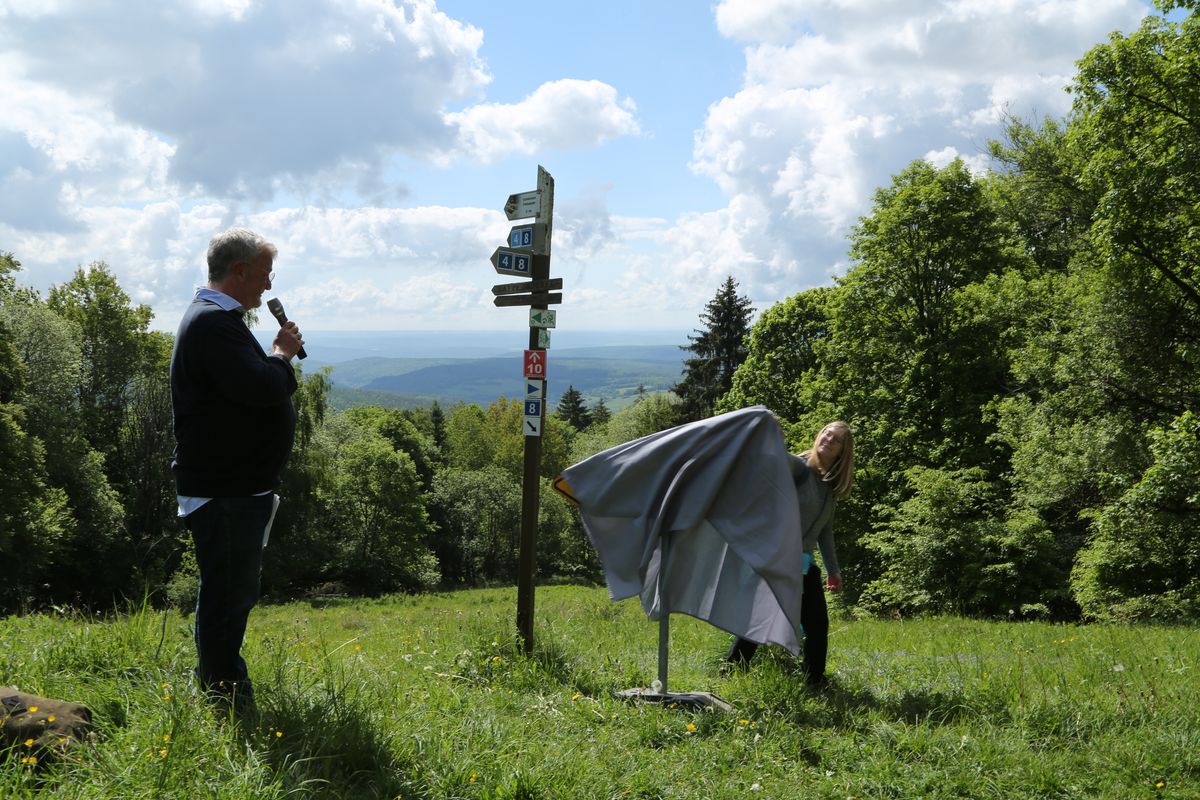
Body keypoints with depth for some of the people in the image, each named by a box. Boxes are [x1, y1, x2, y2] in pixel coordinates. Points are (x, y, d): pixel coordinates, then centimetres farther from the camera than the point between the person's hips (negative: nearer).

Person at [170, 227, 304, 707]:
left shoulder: (219, 318, 17)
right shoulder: (212, 322, -20)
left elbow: (253, 384, 23)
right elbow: (261, 388, -29)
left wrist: (278, 359, 5)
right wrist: (282, 354, -13)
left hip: (238, 483, 11)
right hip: (224, 489, -11)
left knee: (234, 591, 21)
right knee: (228, 592, -3)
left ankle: (222, 684, 34)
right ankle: (226, 698, 6)